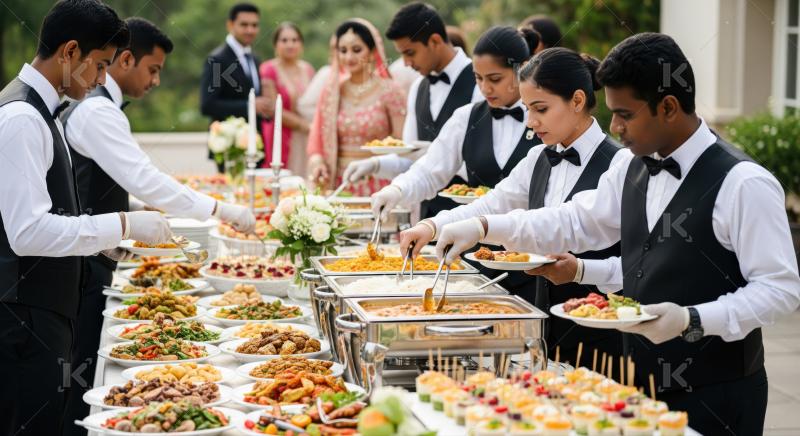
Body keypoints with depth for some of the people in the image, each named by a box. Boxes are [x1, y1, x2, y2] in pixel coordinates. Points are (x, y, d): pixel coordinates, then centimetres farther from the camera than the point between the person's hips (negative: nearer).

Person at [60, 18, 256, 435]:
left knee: (81, 367, 13)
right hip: (83, 264, -10)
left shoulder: (91, 104, 14)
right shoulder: (99, 112, -19)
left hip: (88, 256, 10)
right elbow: (144, 179, -27)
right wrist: (219, 210, -25)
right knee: (82, 369, -4)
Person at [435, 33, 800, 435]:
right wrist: (485, 228, 5)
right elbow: (576, 222, 15)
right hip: (642, 385, 7)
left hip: (714, 399, -7)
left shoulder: (742, 184, -17)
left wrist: (693, 321, -27)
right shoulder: (634, 168, 7)